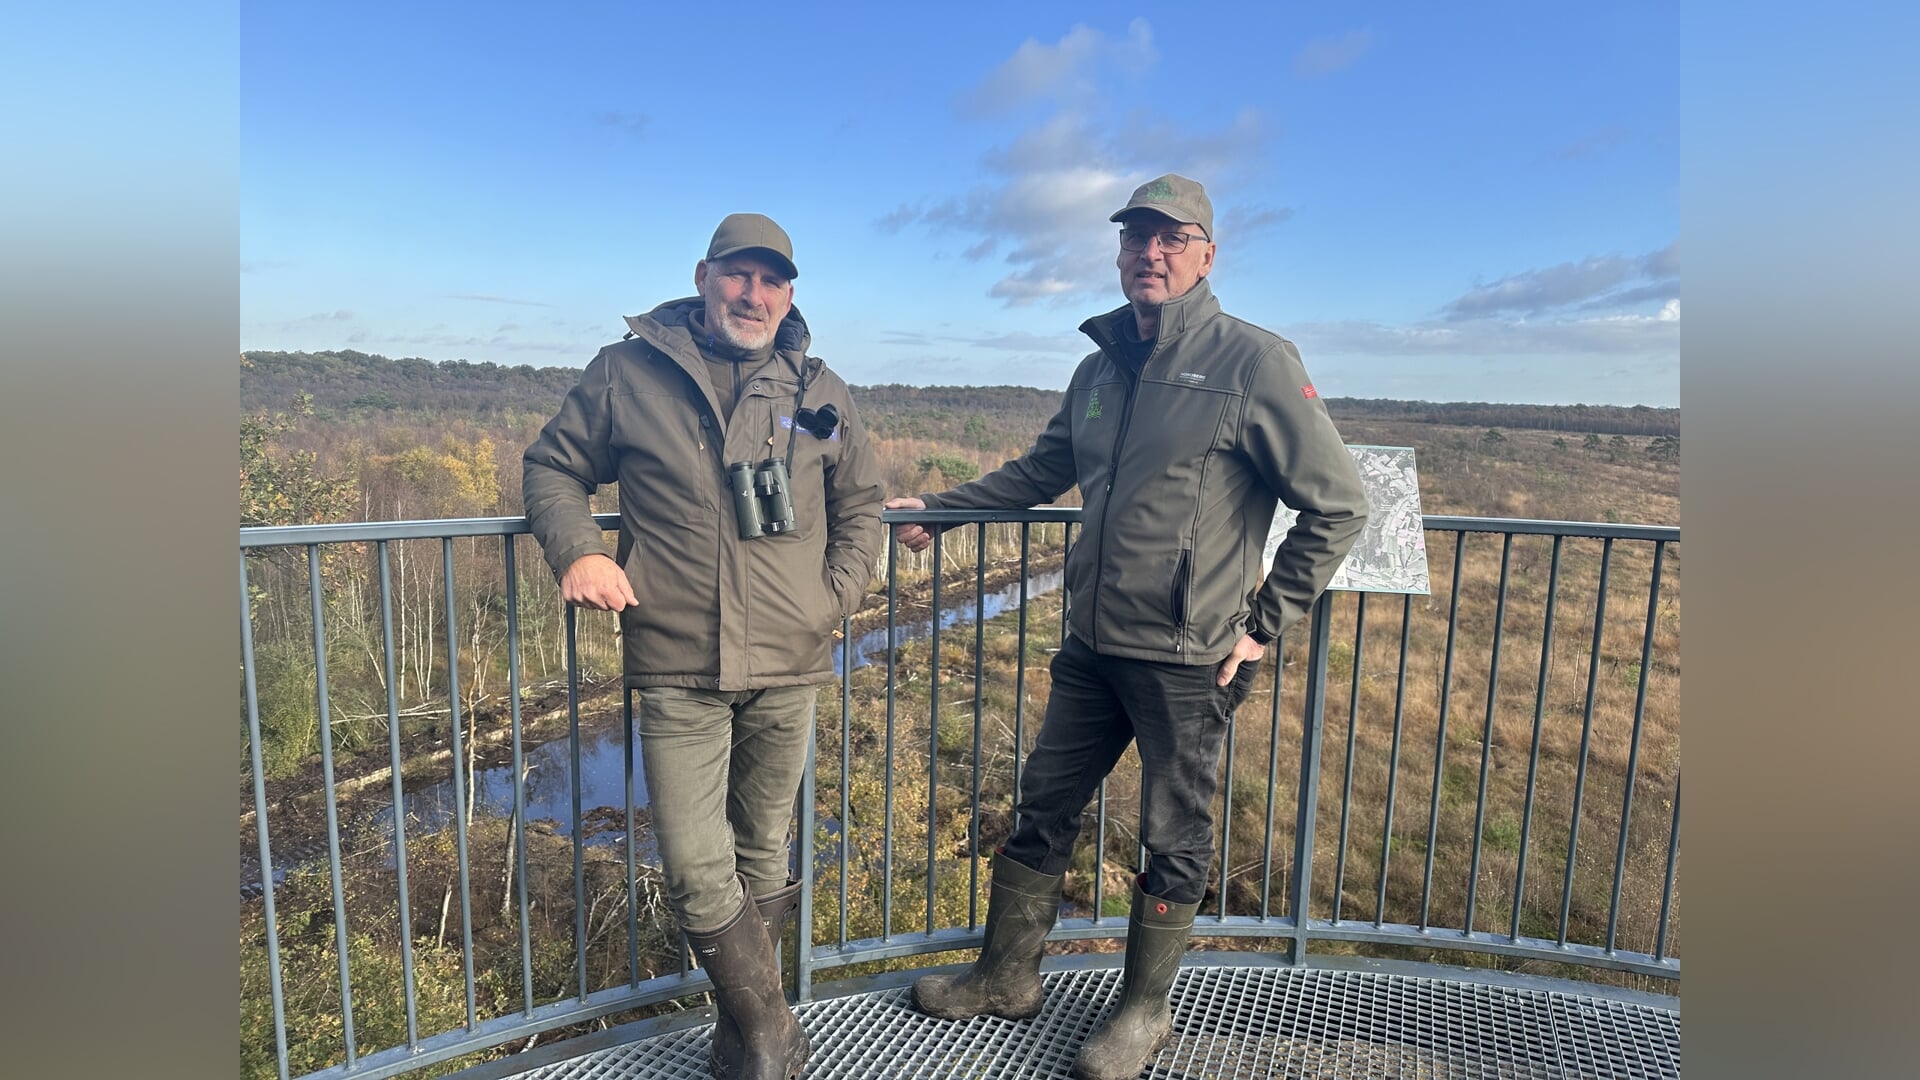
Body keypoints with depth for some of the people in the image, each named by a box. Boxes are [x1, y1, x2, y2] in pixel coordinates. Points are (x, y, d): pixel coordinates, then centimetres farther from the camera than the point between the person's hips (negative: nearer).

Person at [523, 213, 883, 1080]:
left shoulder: (818, 391, 8)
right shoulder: (627, 373, 3)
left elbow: (860, 505, 18)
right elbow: (551, 467, 12)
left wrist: (838, 594, 5)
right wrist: (577, 550, -7)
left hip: (788, 668, 2)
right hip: (676, 670, -1)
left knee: (762, 859, 14)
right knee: (695, 869, -3)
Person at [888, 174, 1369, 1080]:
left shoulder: (1253, 362, -10)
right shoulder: (1100, 367, 9)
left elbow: (1337, 505, -9)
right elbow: (1039, 472, 20)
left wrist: (1263, 626, -9)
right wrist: (934, 508, 16)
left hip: (1186, 663, -6)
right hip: (1092, 648, 6)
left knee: (1173, 843, 11)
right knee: (1042, 811, 15)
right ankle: (1004, 979, 35)